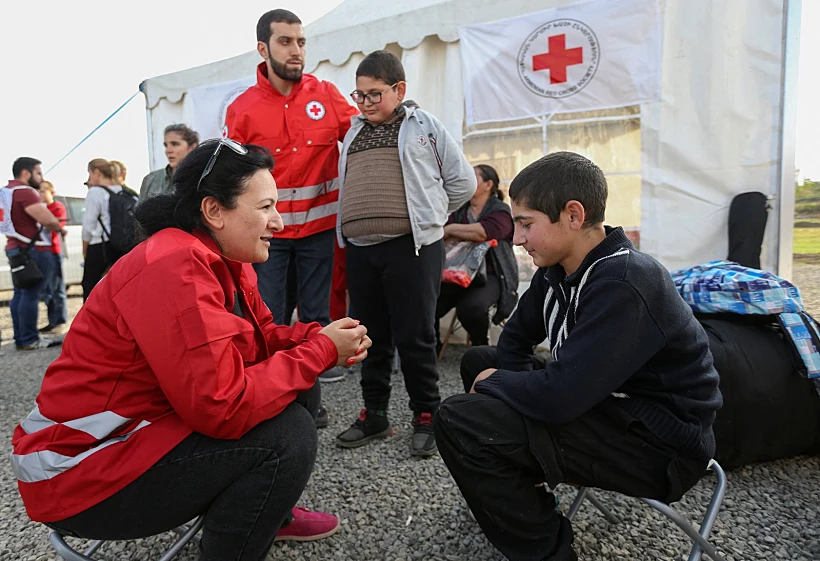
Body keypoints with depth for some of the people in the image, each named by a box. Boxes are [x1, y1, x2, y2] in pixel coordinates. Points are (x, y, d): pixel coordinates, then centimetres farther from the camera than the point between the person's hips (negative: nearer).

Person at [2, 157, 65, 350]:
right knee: (31, 295, -6)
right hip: (33, 251, -10)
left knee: (20, 294, 12)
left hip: (16, 249, 10)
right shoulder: (24, 191, -15)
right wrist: (61, 229, -4)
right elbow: (48, 219, -24)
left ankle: (20, 338, 18)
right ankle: (29, 340, -2)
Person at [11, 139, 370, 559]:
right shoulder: (175, 269, -28)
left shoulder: (223, 260, 2)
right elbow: (224, 405, -33)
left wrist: (319, 337, -11)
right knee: (287, 433, -23)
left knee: (298, 390, 5)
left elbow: (258, 337, 8)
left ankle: (270, 511, 25)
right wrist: (321, 351, -23)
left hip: (154, 423, 10)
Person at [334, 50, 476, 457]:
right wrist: (357, 223, 13)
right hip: (360, 250, 5)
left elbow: (463, 182, 6)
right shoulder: (353, 134, 19)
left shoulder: (423, 126, 5)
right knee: (372, 336, 12)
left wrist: (427, 215, 10)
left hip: (411, 247, -5)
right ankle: (374, 414, 24)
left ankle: (426, 417, 14)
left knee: (414, 337, -1)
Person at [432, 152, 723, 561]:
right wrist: (517, 387, -8)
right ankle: (524, 491, 25)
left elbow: (560, 397, -33)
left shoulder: (624, 285, -27)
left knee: (459, 421, -22)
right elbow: (515, 339, 11)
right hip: (605, 404, 9)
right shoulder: (558, 271, 0)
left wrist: (492, 382, -14)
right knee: (477, 359, 15)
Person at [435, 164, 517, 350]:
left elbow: (484, 232, -22)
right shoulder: (459, 211, 17)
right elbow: (442, 236, 4)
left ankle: (481, 346, -3)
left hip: (490, 275, -4)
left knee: (471, 306, -34)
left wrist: (451, 230, -12)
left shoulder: (500, 211, -1)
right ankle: (432, 347, 5)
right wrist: (468, 236, -14)